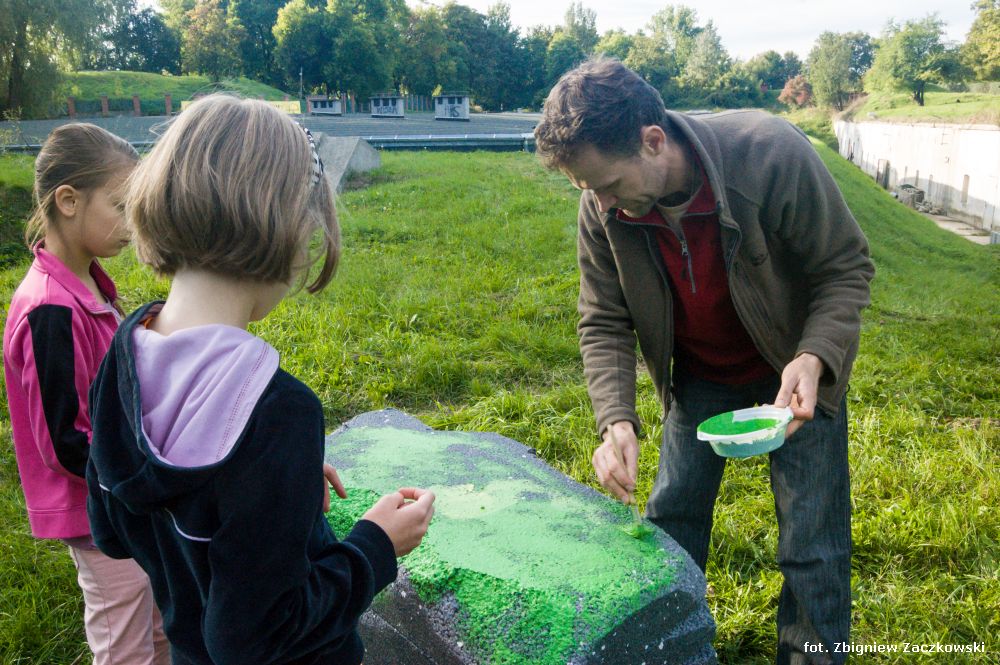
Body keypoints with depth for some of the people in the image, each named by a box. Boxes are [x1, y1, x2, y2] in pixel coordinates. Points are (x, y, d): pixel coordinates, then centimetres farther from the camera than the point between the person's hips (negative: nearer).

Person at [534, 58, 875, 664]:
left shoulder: (772, 153, -32)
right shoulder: (603, 209, -21)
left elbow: (848, 265, -19)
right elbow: (604, 324, -12)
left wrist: (814, 357, -35)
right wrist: (616, 421, -26)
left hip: (798, 369, -3)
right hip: (701, 377, 3)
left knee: (813, 545, 1)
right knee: (671, 523, 11)